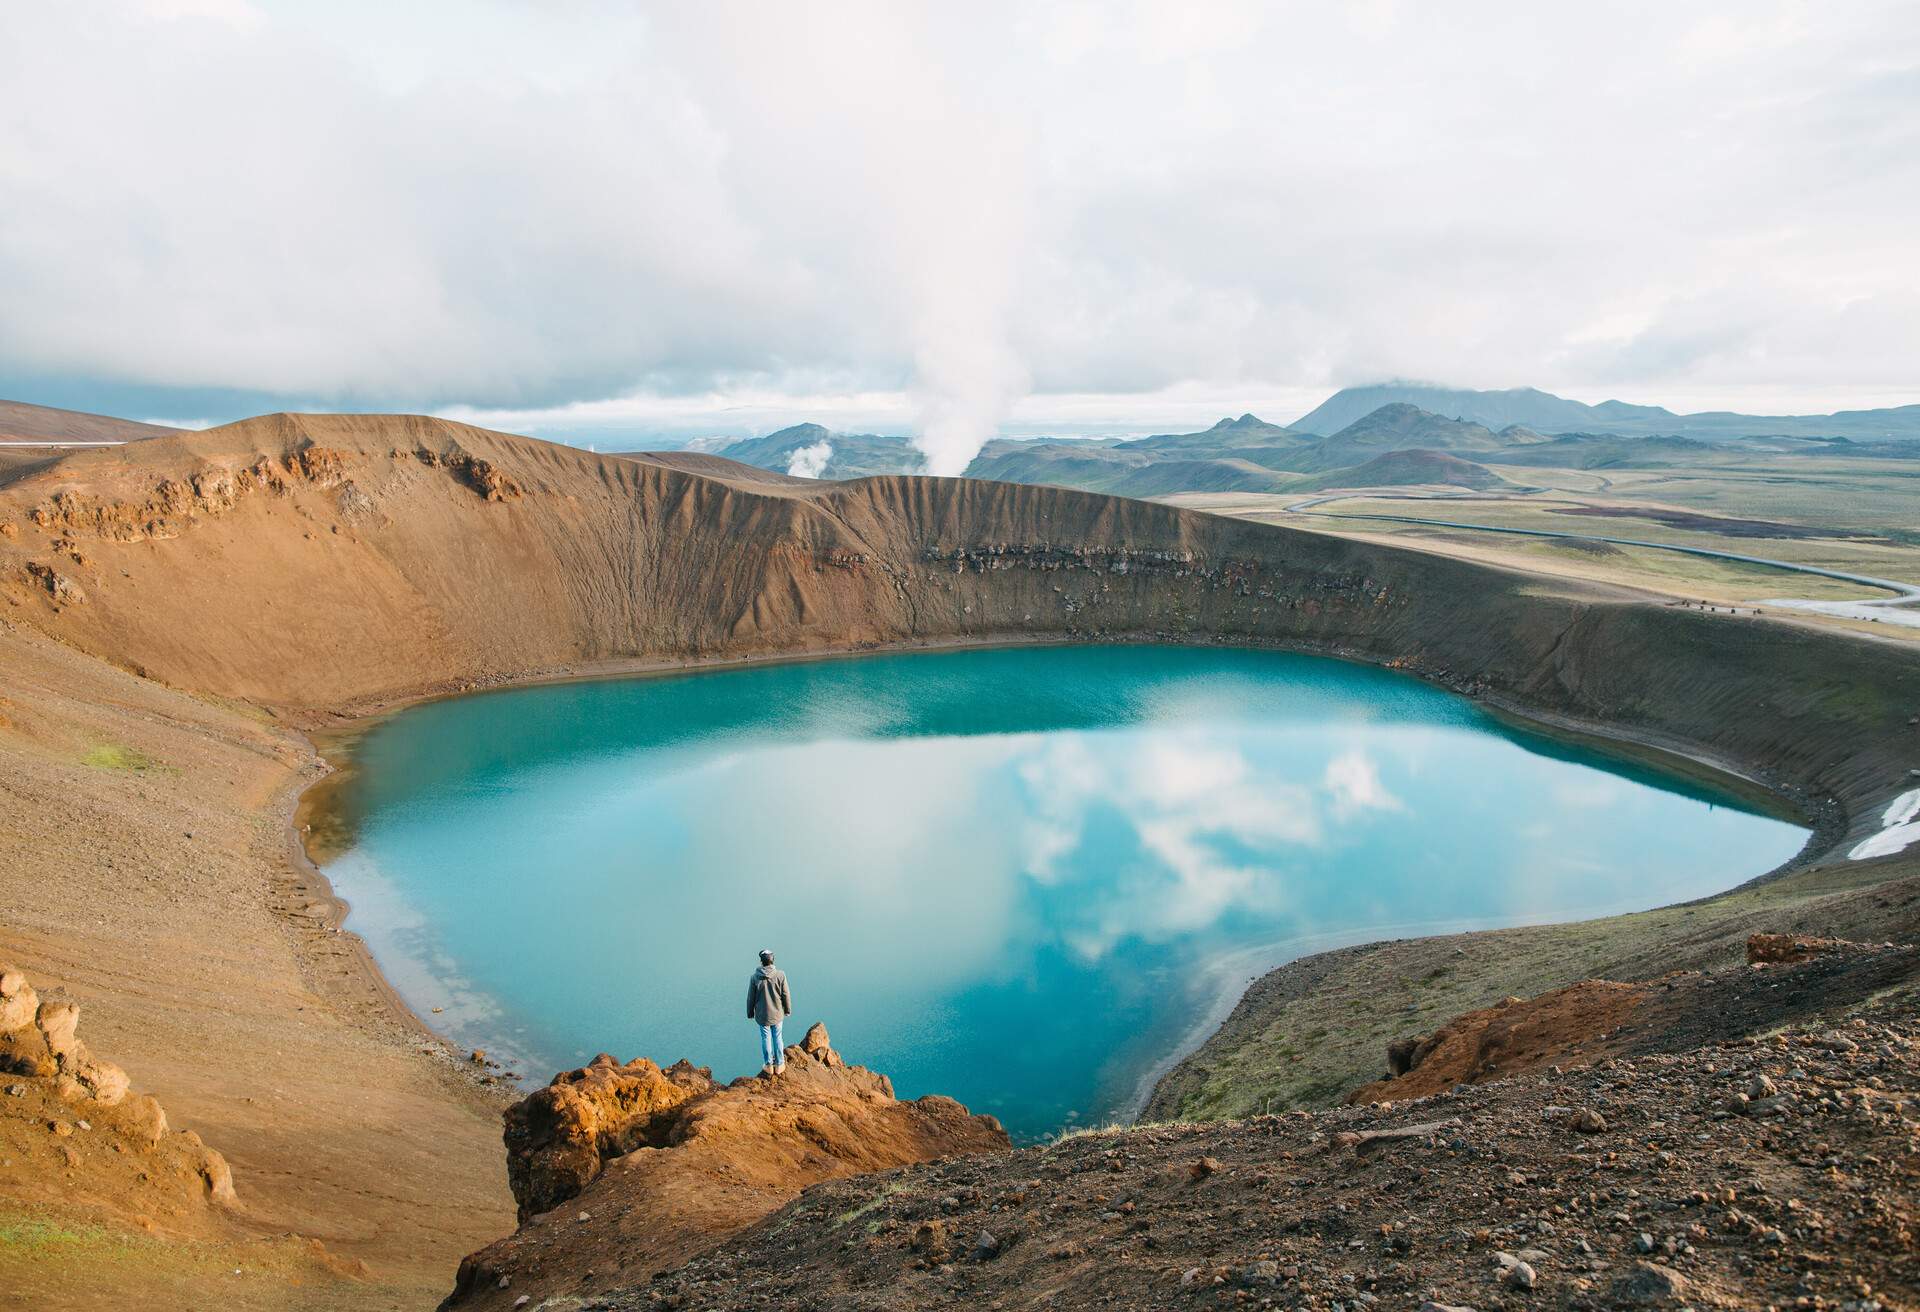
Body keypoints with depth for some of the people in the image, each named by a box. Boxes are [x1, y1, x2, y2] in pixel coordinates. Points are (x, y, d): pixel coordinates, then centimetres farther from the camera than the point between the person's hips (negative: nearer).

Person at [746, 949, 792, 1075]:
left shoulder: (754, 977, -14)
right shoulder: (780, 975, -14)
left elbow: (751, 997, -5)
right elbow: (786, 995, -6)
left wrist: (750, 1013, 10)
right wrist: (788, 1010, 9)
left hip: (762, 1014, -1)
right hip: (777, 1013, 1)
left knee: (766, 1039, 14)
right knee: (777, 1038, 15)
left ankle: (769, 1066, 23)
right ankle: (779, 1065, 23)